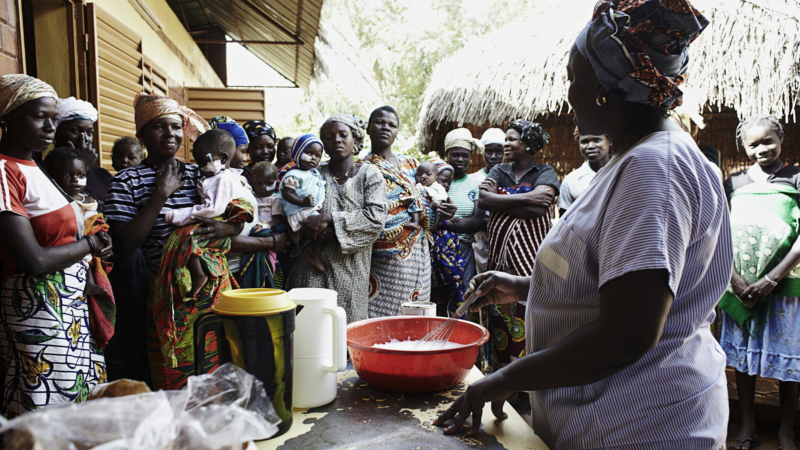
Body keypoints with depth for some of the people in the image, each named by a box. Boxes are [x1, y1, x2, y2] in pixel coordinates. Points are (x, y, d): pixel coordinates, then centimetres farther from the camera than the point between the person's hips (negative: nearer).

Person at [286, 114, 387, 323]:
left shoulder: (369, 174, 5)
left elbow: (376, 218, -8)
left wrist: (329, 219, -16)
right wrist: (316, 229, -14)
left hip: (351, 269, -1)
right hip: (313, 267, 2)